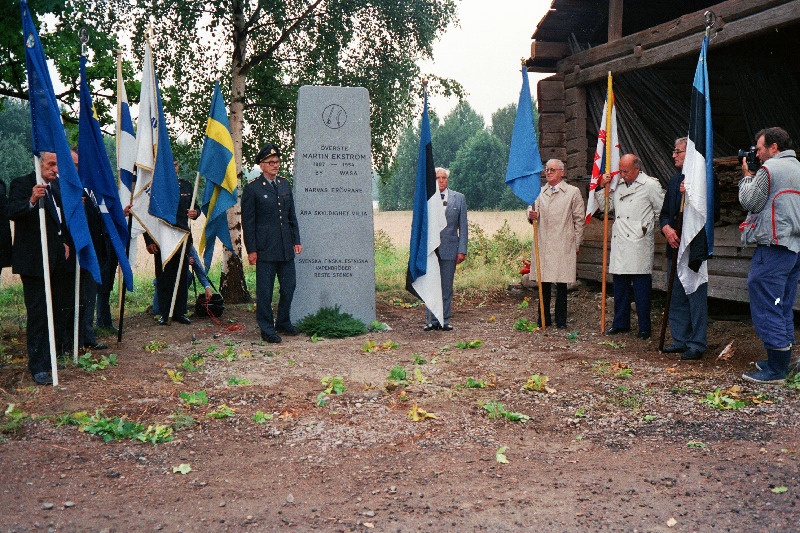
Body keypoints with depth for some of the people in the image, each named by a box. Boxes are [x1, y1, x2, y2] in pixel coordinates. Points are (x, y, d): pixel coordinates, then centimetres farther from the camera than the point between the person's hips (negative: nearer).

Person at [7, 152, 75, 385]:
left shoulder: (58, 186, 13)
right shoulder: (21, 184, -7)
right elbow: (12, 212, -23)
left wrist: (66, 242, 10)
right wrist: (32, 201, -40)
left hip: (58, 258, 7)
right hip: (34, 259, -7)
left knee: (61, 309, 11)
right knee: (38, 312, -5)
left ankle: (55, 353, 25)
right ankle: (38, 366, -1)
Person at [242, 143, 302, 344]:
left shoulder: (285, 185, 13)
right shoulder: (252, 188, -5)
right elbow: (247, 222, -5)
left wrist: (296, 240, 11)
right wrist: (251, 250, -9)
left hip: (286, 248, 6)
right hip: (265, 248, -6)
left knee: (289, 286, 10)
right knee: (265, 290, 1)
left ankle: (283, 322, 27)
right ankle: (267, 329, 11)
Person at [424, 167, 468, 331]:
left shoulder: (459, 198, 7)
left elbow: (463, 226, 6)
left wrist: (462, 250, -1)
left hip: (449, 248, 0)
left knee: (446, 287, 5)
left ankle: (445, 321, 13)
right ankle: (431, 321, 12)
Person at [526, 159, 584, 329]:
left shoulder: (573, 192, 3)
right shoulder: (539, 192, 14)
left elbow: (579, 219, 3)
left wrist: (577, 244, 0)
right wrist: (532, 215, -13)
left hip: (563, 245, -3)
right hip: (542, 244, 3)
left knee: (561, 283, 1)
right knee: (543, 282, 6)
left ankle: (561, 320, 10)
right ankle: (544, 319, 14)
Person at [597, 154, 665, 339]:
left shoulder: (650, 185, -2)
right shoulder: (618, 185, 15)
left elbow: (662, 211, 2)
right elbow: (606, 206, 24)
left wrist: (655, 229, 5)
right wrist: (602, 187, 12)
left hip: (639, 243, -6)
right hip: (620, 243, 6)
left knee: (641, 286, -3)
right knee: (620, 284, 10)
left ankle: (644, 327, 5)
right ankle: (621, 323, 21)